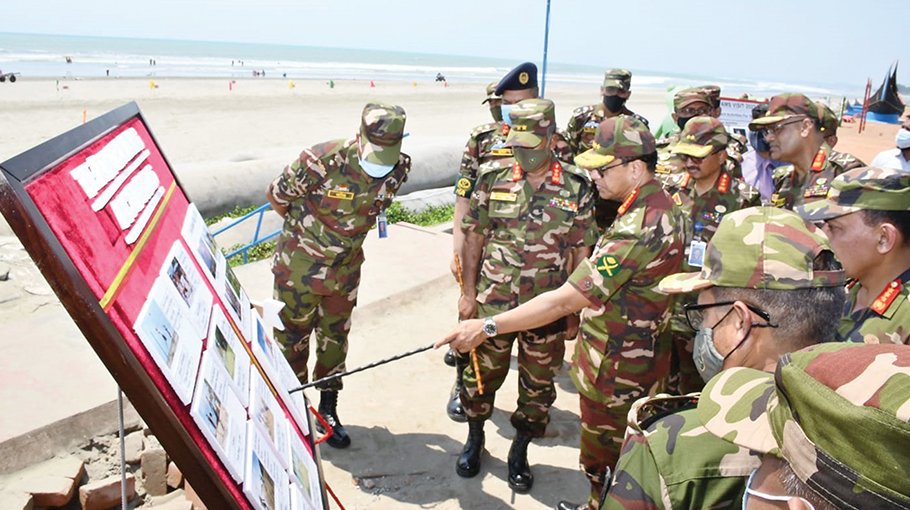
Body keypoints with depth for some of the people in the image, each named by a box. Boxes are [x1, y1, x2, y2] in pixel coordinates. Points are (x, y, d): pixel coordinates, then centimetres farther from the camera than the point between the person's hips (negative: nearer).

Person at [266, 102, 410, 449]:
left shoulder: (398, 168, -15)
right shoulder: (321, 161, -29)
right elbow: (277, 195, -11)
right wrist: (306, 228, 4)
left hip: (345, 269, 4)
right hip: (299, 265, -3)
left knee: (334, 338, 16)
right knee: (293, 336, 14)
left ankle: (328, 410, 34)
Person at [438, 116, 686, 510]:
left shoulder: (640, 229, -31)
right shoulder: (661, 206, 2)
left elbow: (563, 301, -32)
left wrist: (487, 327, -29)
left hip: (615, 371, -10)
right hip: (638, 358, 10)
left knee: (601, 460, 12)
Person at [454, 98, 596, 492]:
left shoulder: (577, 188, -5)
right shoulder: (493, 178, -3)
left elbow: (581, 253, -1)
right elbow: (474, 237, 1)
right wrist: (468, 292, -1)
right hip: (492, 302, 1)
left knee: (538, 385, 14)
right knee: (482, 375, 15)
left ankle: (519, 452, 36)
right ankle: (474, 439, 40)